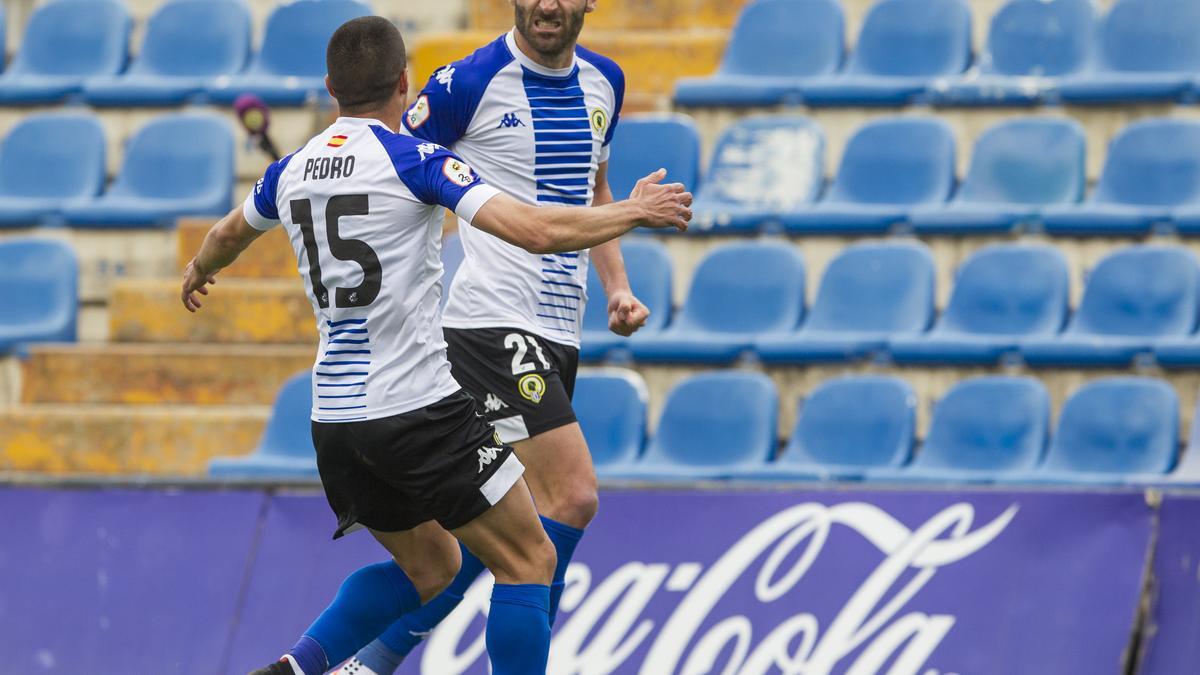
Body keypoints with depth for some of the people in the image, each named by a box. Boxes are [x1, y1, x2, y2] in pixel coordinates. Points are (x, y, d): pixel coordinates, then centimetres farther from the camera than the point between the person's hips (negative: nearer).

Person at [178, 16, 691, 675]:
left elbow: (228, 234, 31)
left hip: (334, 417, 7)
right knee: (528, 562, 3)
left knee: (428, 566, 23)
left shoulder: (290, 171, 8)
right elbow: (536, 230, -19)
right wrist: (635, 210, -3)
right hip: (420, 410, -7)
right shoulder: (413, 158, -11)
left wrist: (197, 270, 55)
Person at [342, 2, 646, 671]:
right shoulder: (469, 82, -10)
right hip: (494, 322, -8)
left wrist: (617, 287, 15)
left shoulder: (604, 82, 12)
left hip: (559, 332, 8)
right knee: (573, 497, -17)